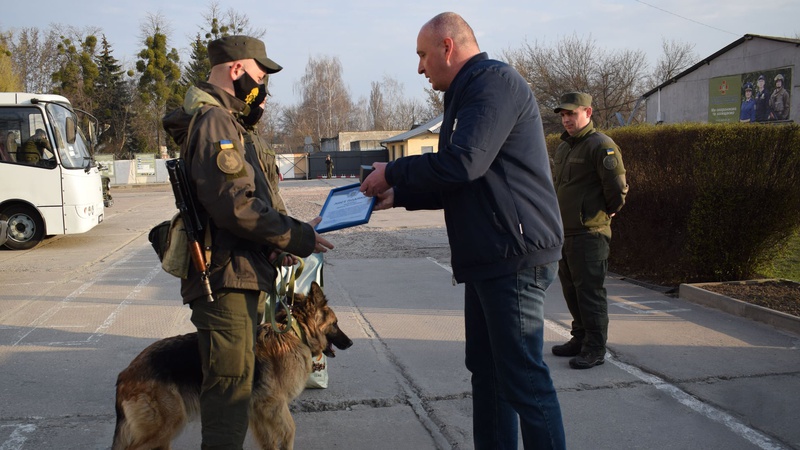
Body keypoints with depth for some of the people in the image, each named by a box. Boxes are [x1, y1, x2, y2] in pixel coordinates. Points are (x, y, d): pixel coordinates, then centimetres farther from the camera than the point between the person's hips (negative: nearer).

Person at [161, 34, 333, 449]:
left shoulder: (221, 119, 21)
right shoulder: (214, 120, -14)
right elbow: (234, 205, -24)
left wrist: (274, 240, 9)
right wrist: (299, 237, -15)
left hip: (239, 276, 11)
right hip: (227, 278, -11)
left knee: (233, 384, 19)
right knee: (230, 387, -5)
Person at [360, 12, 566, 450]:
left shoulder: (494, 81, -11)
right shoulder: (469, 93, 22)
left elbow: (463, 163, -23)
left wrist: (391, 172, -9)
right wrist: (397, 195, 15)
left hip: (515, 254, -11)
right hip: (488, 257, 11)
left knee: (523, 377, -6)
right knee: (486, 369, 15)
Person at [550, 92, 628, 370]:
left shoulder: (601, 146, -12)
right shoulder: (563, 147, 17)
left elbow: (617, 188, -16)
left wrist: (608, 213, -1)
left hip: (589, 233, -9)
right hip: (564, 231, 9)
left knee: (590, 290, -6)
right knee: (571, 289, 16)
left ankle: (595, 348, 2)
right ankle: (580, 339, 28)